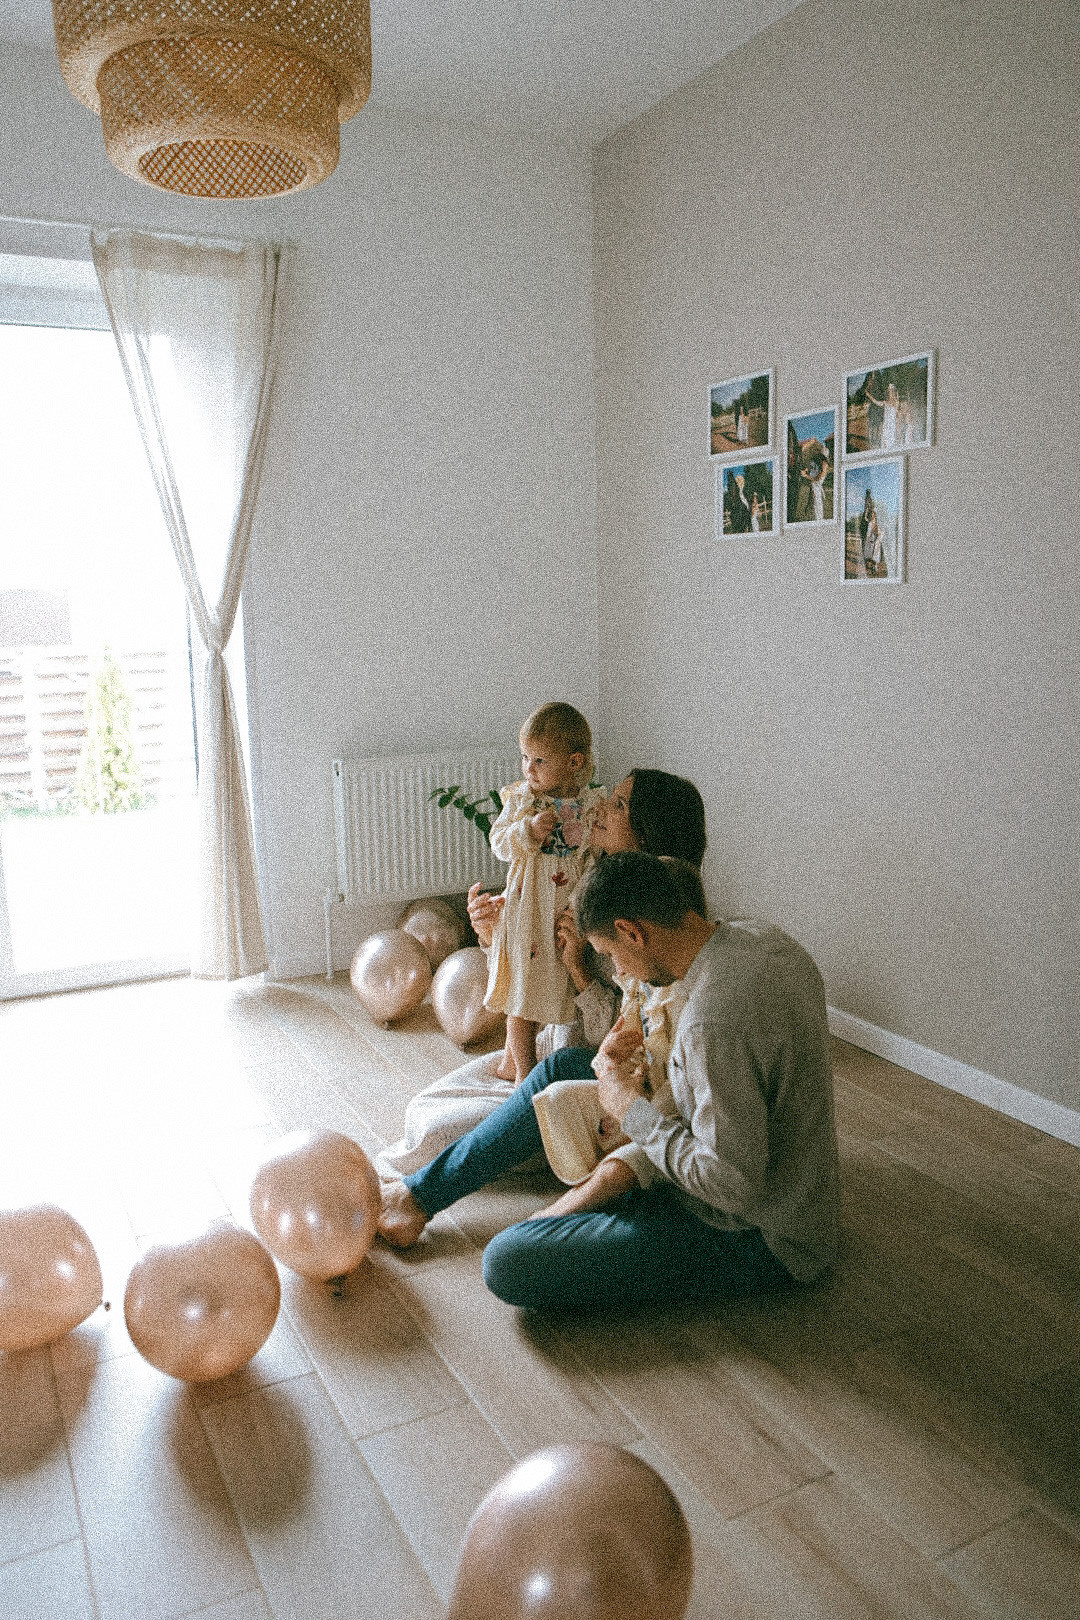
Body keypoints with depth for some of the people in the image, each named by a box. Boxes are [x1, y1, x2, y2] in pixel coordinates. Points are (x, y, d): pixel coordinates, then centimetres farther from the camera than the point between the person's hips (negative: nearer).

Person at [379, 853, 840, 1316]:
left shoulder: (713, 1020, -33)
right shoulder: (759, 937, -3)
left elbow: (734, 1185, -30)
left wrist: (632, 1108, -17)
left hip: (757, 1238, -9)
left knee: (507, 1262, -22)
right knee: (560, 1068, 14)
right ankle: (420, 1193, 23)